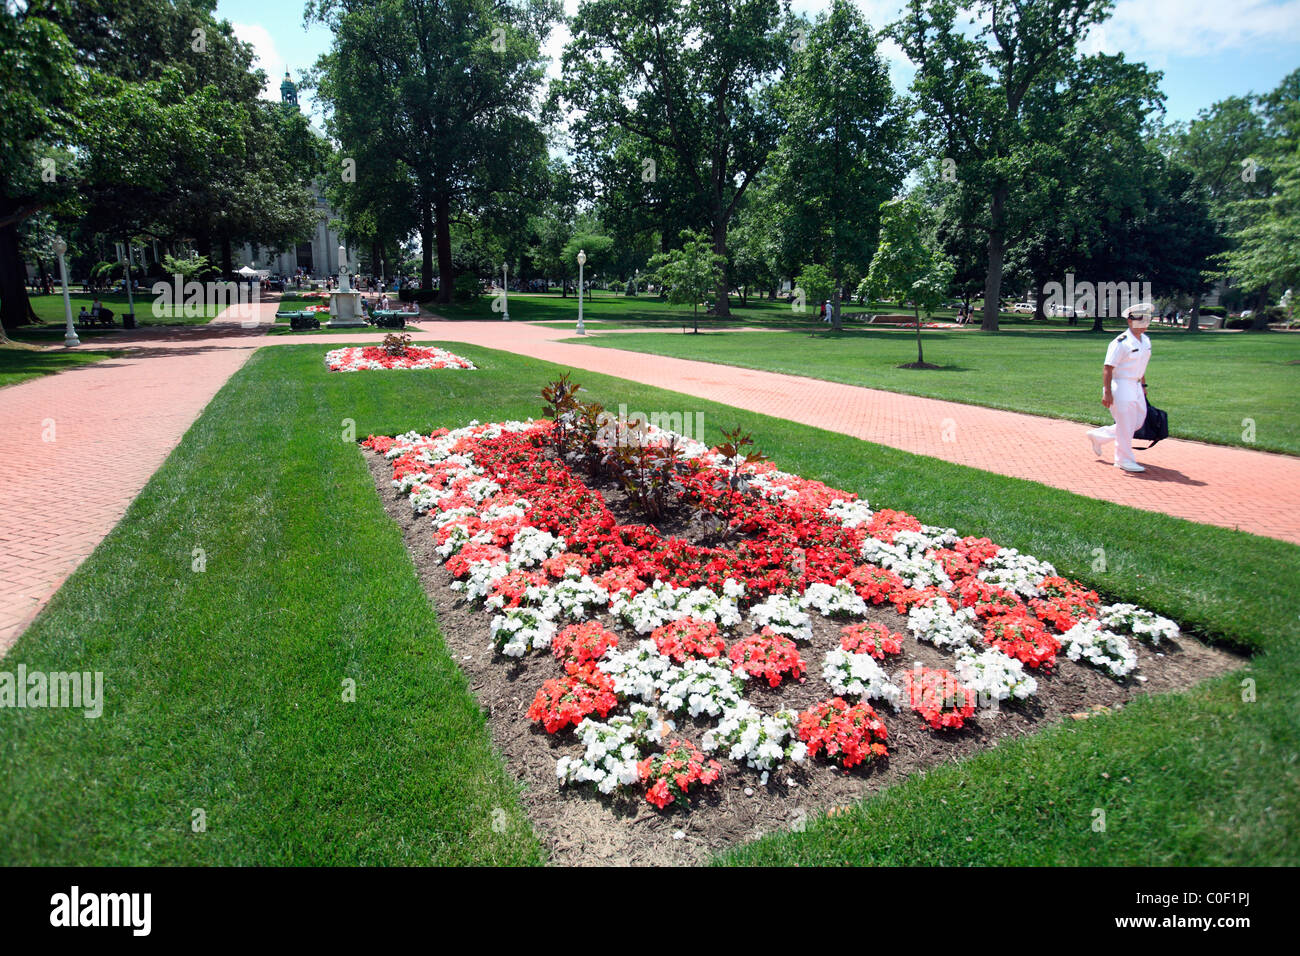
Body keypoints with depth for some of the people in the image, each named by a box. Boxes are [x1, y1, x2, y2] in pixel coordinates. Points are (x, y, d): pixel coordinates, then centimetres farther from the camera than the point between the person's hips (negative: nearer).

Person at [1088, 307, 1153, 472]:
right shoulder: (1120, 343, -17)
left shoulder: (1146, 340, 10)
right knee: (1126, 424, -4)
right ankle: (1124, 460, 9)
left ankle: (1098, 435, 28)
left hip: (1135, 386, 9)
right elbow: (1107, 368, -19)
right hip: (1120, 386, -9)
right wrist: (1107, 392, -24)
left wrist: (1143, 385, 22)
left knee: (1138, 421, 13)